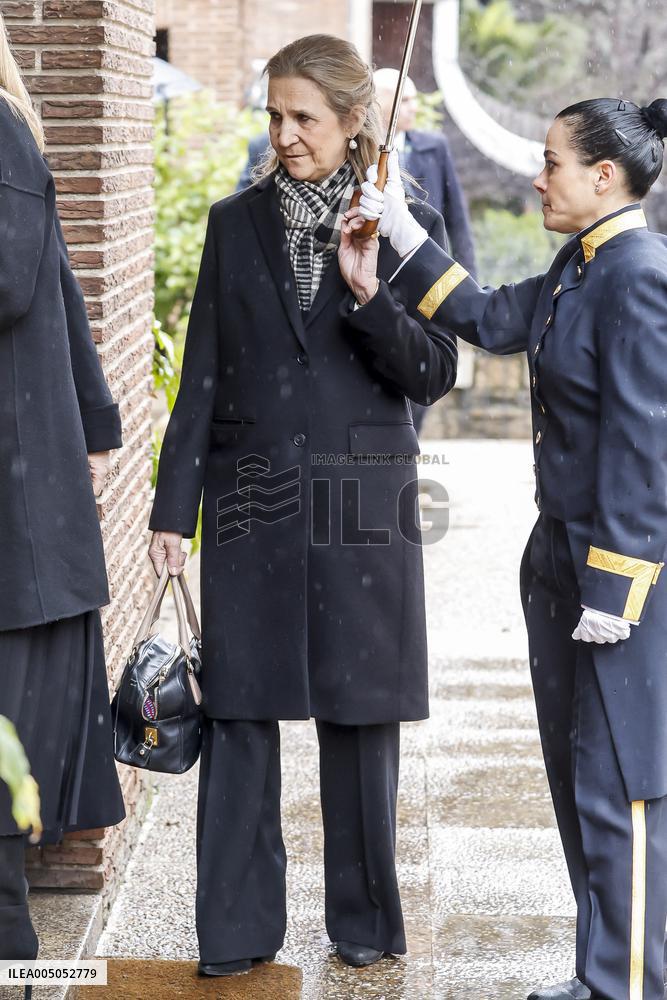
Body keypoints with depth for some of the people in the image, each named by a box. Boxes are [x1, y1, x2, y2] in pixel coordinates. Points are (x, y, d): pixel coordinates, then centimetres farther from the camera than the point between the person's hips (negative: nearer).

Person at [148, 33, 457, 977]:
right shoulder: (236, 223, 6)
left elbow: (434, 374, -1)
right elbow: (203, 377, 5)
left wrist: (368, 298, -17)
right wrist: (173, 507, 1)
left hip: (360, 508, -1)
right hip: (251, 504, 1)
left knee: (360, 717, 7)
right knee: (238, 714, 2)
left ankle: (365, 918, 22)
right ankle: (237, 928, 13)